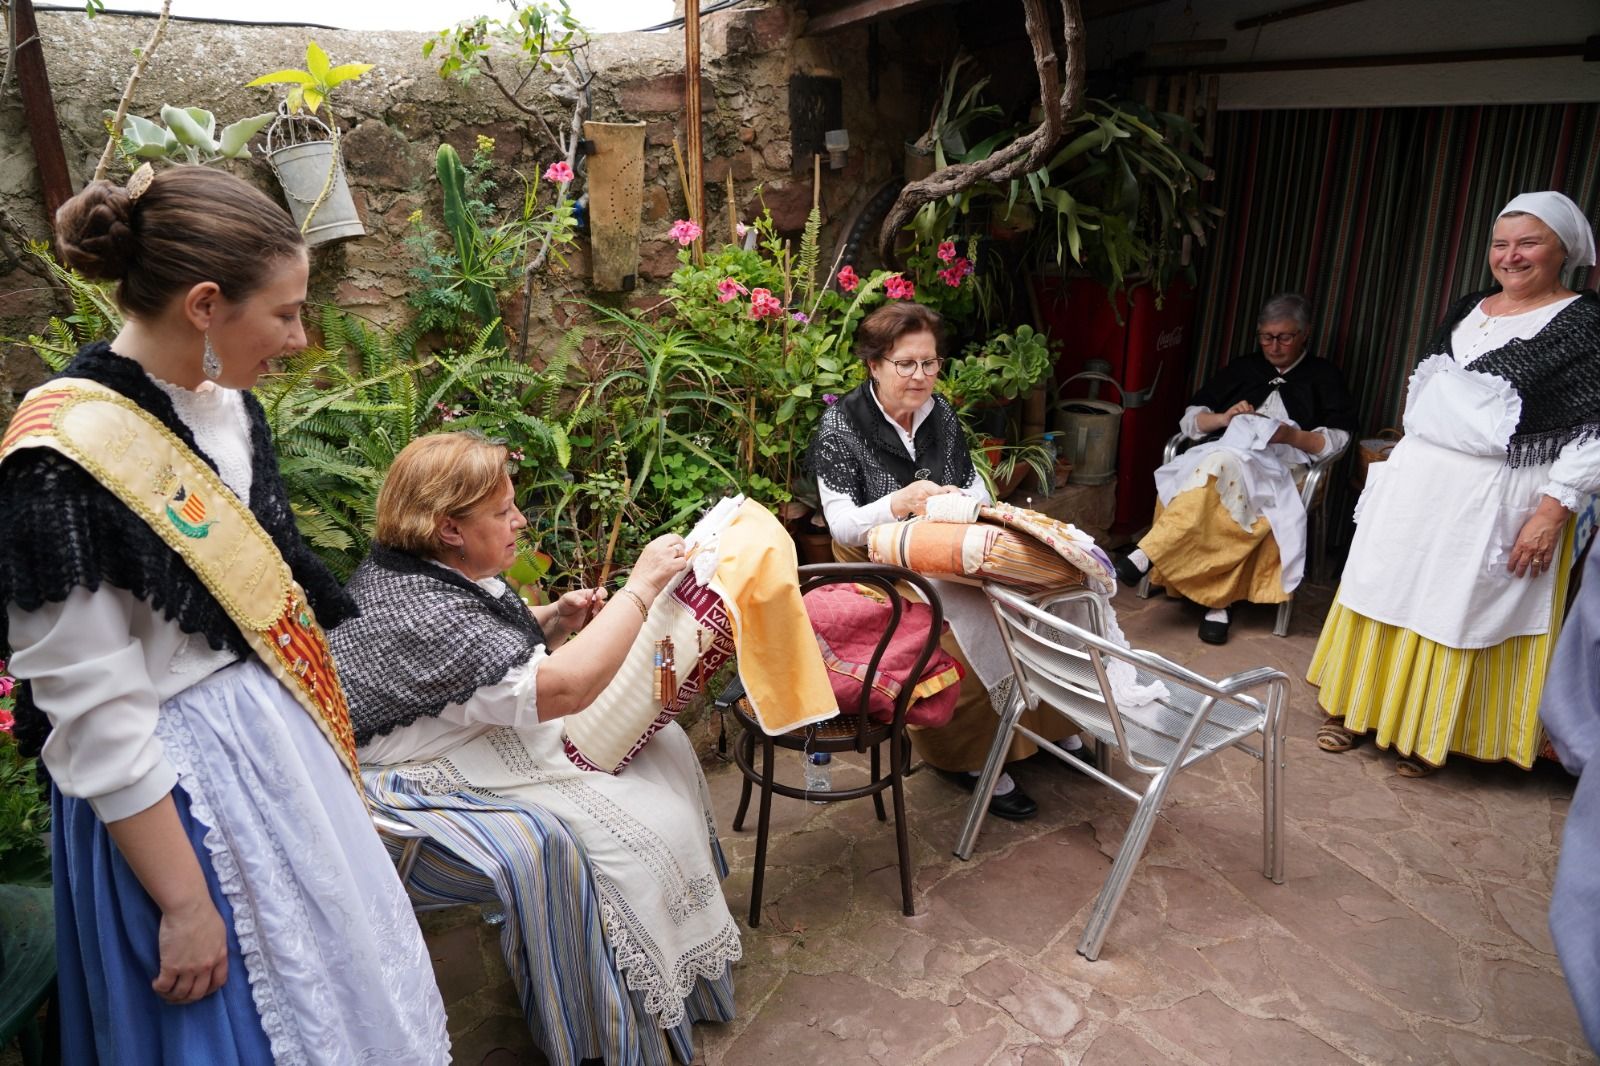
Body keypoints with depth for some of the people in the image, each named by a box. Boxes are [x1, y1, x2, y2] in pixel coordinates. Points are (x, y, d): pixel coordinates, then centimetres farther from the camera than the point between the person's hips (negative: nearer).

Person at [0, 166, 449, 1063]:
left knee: (338, 974, 22)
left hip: (284, 743, 7)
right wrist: (185, 906, -14)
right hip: (179, 784, -7)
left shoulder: (227, 405, 0)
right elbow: (95, 721, -19)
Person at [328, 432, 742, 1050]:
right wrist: (641, 586, -31)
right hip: (448, 771, -10)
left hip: (497, 728, 10)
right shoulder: (418, 615, -31)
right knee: (640, 825, -15)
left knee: (661, 744, 5)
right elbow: (564, 689, -37)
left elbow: (499, 645, 18)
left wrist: (555, 620, -3)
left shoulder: (446, 570, -1)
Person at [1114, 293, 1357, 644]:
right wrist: (1224, 418, 1)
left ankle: (1145, 556, -45)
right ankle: (1217, 601, -40)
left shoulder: (1324, 376, 20)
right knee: (1220, 468, -38)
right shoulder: (1242, 368, 28)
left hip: (1280, 467, -3)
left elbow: (1336, 440, 7)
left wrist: (1293, 435, -11)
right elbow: (1190, 420, 21)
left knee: (1221, 464, -38)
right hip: (1223, 453, 3)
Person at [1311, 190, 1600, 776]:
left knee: (1461, 616, 4)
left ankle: (1430, 736, 21)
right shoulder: (1466, 310, 10)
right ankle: (1361, 711, 26)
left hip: (1499, 501, -6)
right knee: (1388, 595, 11)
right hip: (1419, 484, 6)